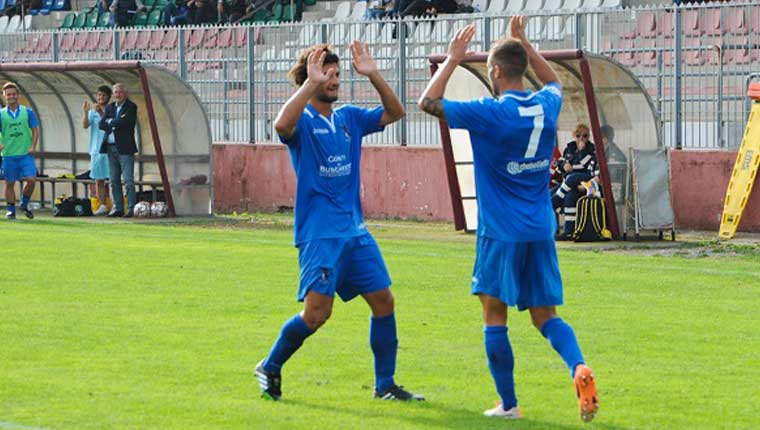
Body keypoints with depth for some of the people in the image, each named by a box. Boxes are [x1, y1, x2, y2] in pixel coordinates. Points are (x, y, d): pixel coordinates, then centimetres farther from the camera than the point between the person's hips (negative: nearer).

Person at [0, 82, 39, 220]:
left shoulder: (28, 112, 6)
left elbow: (35, 130, 8)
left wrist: (33, 146, -5)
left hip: (26, 153, 0)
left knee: (31, 179, -11)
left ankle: (24, 204, 10)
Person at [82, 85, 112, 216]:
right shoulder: (93, 111, 11)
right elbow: (85, 125, -2)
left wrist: (102, 113, -23)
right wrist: (85, 112, -17)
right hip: (97, 149, 3)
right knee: (98, 180, 4)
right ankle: (102, 206, 8)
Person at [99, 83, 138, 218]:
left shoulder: (131, 107, -3)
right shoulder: (109, 107, 15)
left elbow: (124, 122, -17)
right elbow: (101, 124, 6)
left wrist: (110, 122, -1)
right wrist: (116, 124, -8)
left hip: (125, 148, -6)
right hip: (111, 148, 6)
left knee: (128, 180, -8)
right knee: (114, 180, 7)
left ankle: (131, 208, -8)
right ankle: (118, 208, 12)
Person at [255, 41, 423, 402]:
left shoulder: (349, 118, 12)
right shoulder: (302, 121, -7)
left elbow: (394, 113, 7)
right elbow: (281, 125, -30)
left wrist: (373, 76, -5)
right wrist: (311, 83, -33)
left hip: (355, 230, 7)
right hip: (319, 233, -7)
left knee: (383, 300, 4)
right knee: (317, 311, -13)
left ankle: (385, 385, 14)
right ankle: (270, 368, 9)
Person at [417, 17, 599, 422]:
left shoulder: (489, 113, -14)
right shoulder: (546, 107, 3)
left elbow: (428, 102, -7)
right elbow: (554, 82, 30)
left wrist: (452, 59, 1)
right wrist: (523, 42, 29)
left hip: (501, 233, -5)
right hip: (541, 232, 5)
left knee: (494, 315, 7)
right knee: (545, 315, 9)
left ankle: (508, 404, 7)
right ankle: (579, 368, -19)